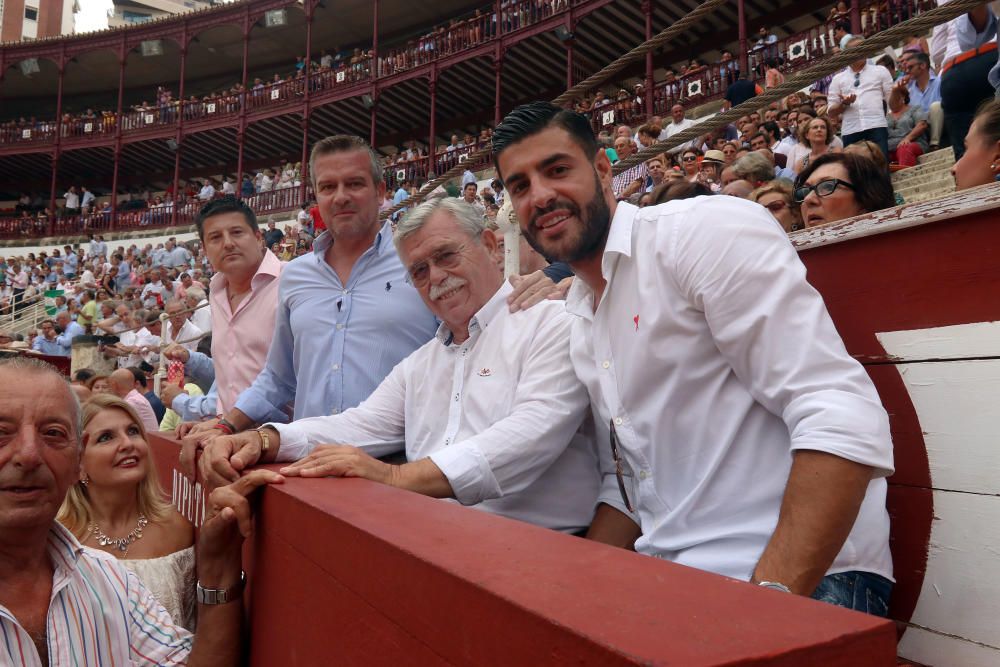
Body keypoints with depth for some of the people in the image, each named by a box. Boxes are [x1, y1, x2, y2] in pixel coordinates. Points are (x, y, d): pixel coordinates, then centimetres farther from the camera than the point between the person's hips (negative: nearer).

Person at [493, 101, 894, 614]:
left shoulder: (704, 230, -10)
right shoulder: (579, 324, 14)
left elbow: (842, 420, -18)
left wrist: (769, 596, -24)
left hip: (801, 578, -6)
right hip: (672, 574, 7)